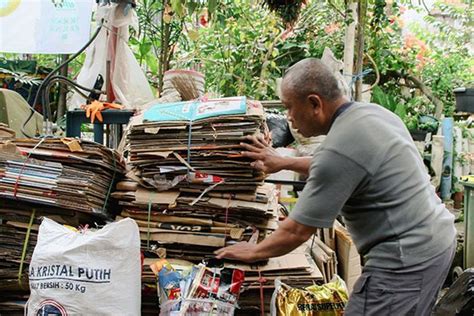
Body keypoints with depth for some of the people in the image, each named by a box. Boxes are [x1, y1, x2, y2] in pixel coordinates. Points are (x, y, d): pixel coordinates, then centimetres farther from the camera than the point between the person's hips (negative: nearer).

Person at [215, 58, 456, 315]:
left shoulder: (339, 149, -22)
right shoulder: (371, 111, 6)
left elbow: (297, 232, -14)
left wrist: (253, 252, 2)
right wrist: (283, 163, 29)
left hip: (407, 257, -10)